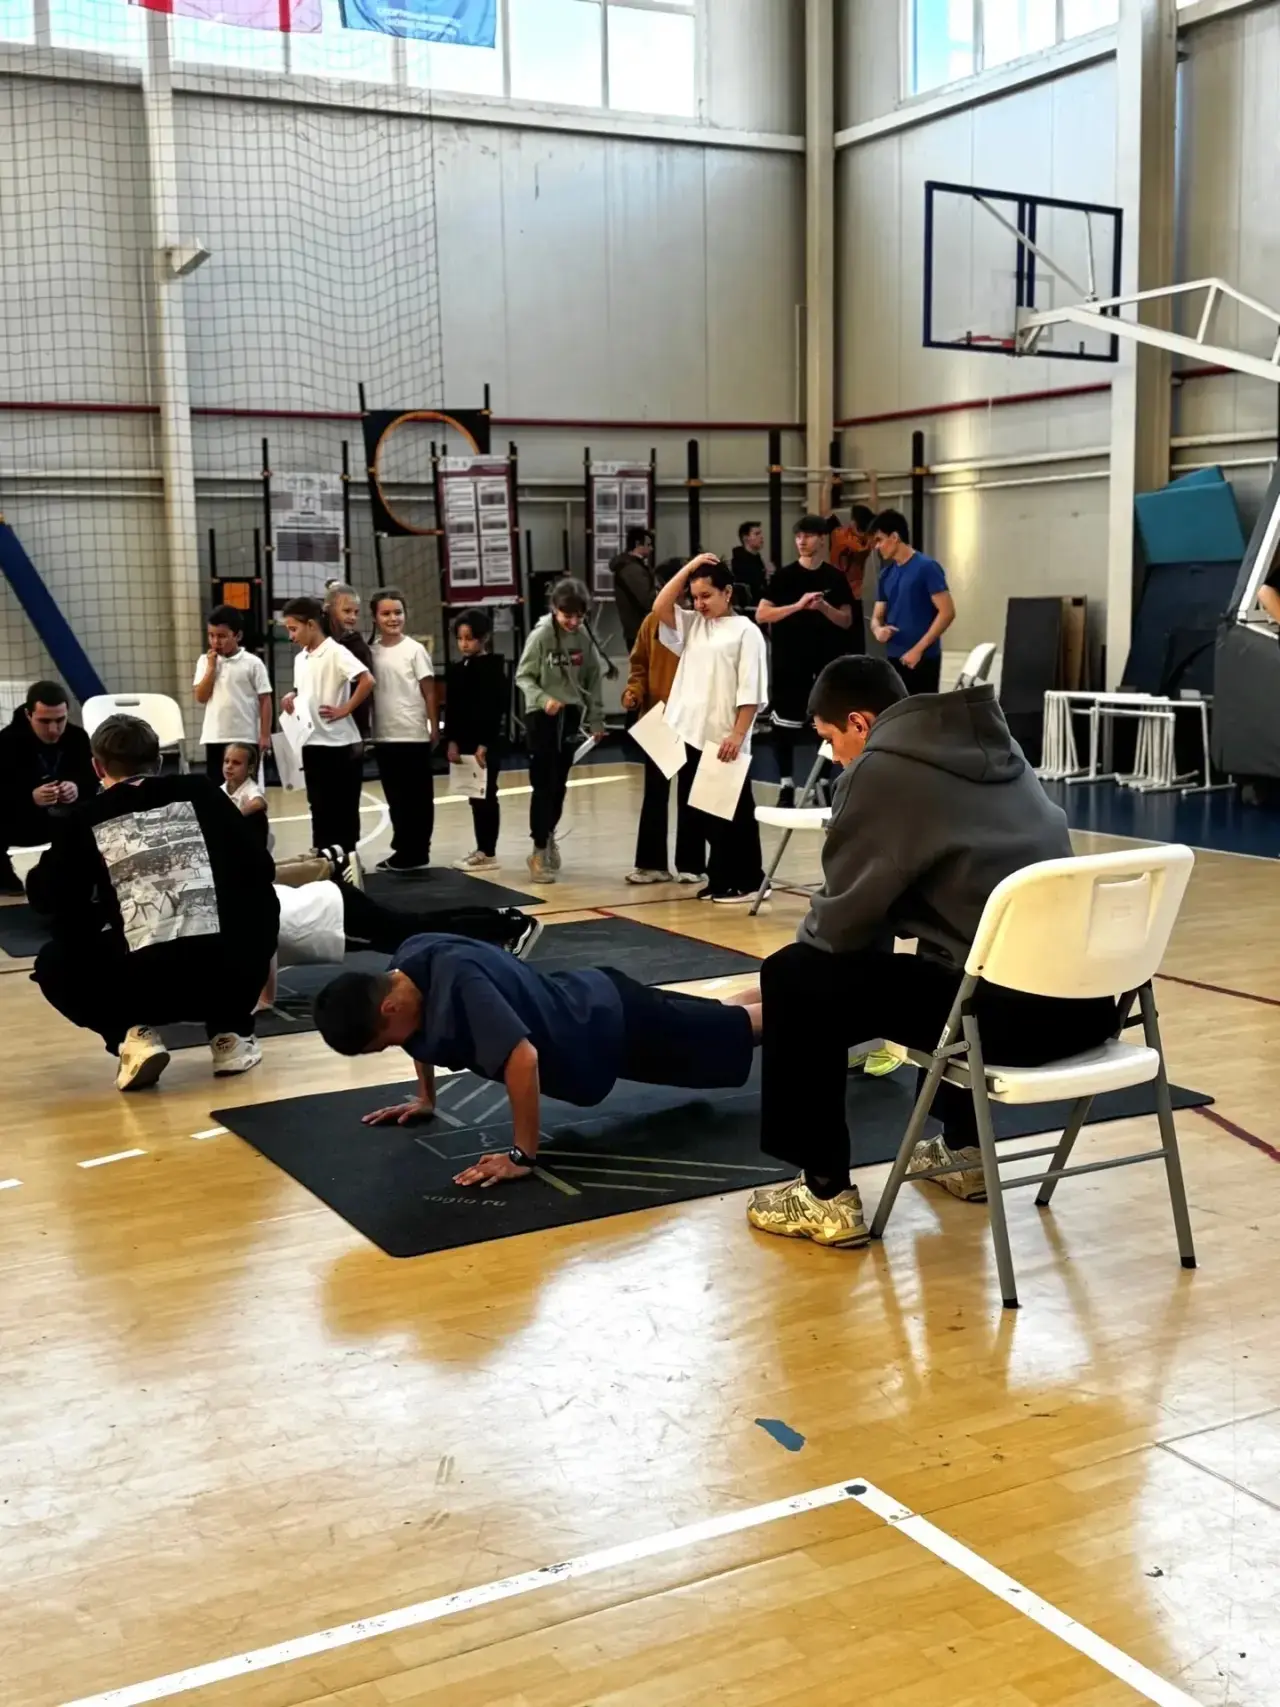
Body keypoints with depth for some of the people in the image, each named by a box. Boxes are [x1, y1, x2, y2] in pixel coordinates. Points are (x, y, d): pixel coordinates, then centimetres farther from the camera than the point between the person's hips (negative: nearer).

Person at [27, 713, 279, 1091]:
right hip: (228, 975, 1)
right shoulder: (202, 793, 13)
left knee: (53, 965, 29)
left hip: (139, 983, -1)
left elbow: (44, 896, 19)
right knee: (260, 909, 34)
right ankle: (230, 1034, 21)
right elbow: (259, 869, 17)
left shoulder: (86, 818, 10)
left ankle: (133, 1036, 6)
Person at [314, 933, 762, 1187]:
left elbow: (523, 1056, -47)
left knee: (729, 1032, 16)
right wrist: (425, 1098, 10)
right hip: (586, 999, 8)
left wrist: (522, 1155, -41)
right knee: (718, 1018, 30)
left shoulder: (457, 982, -42)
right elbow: (424, 1032, 9)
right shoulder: (405, 966, -15)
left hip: (614, 1022, -8)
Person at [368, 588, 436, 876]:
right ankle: (404, 851, 18)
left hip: (413, 735, -4)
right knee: (396, 798, 10)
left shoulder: (415, 649, -4)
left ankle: (416, 853, 8)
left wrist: (433, 727, -6)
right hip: (384, 736, 4)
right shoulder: (370, 652, 6)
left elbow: (428, 692, -2)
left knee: (418, 797, 2)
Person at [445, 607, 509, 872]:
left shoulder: (493, 668, -9)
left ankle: (488, 853, 3)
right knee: (475, 796, 11)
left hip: (487, 743, -7)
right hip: (465, 742, 7)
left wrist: (484, 744, -17)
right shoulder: (456, 669, 10)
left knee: (486, 795, -2)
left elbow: (496, 709, -14)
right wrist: (452, 741, 2)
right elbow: (451, 709, 11)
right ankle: (482, 849, 18)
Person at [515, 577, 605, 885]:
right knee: (544, 784, -5)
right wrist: (543, 699, -26)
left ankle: (549, 835, 33)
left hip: (571, 715, 4)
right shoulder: (541, 635, -11)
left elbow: (593, 680, 7)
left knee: (560, 783, 13)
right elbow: (523, 676, -10)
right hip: (542, 716, -4)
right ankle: (539, 850, 2)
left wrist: (596, 719, 6)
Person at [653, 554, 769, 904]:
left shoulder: (745, 631, -6)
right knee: (699, 810, 11)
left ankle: (745, 880, 10)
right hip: (690, 737, 7)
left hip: (725, 741, -7)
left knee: (732, 813, 1)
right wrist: (689, 567, 1)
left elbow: (751, 690, -11)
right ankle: (721, 877, 21)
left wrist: (738, 734, -17)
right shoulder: (691, 625, 14)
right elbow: (660, 607, 0)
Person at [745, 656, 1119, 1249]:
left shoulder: (882, 767, -3)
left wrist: (783, 964, 20)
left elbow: (845, 917, -1)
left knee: (795, 979, 6)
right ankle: (963, 1148, 41)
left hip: (1008, 1009, -8)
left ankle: (827, 1196, 8)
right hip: (1085, 1000, 9)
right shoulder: (995, 748, 19)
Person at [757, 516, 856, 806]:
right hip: (788, 661, -1)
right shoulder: (784, 576, 0)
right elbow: (761, 615, -6)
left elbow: (847, 621, 4)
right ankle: (786, 785, 8)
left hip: (825, 662, 1)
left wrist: (823, 607, -15)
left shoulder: (835, 578, 4)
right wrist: (797, 605, -17)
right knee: (785, 725, 0)